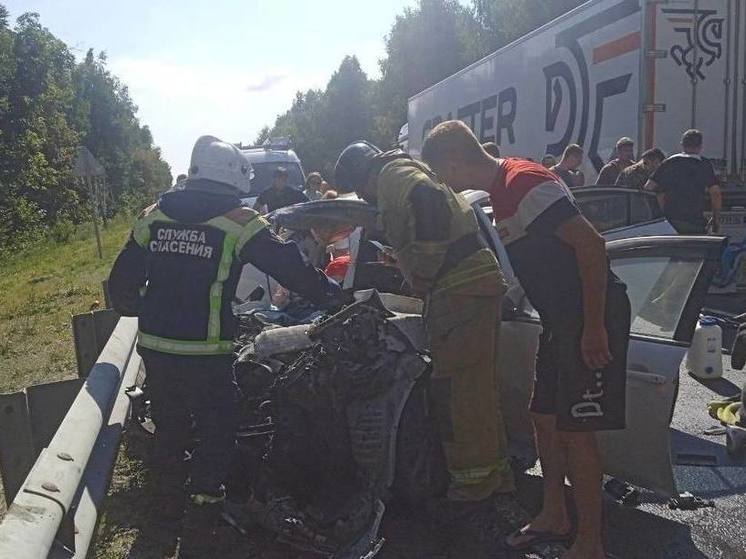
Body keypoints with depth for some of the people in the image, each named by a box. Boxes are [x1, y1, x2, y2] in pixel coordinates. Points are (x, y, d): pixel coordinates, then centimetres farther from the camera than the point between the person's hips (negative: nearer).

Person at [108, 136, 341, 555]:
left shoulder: (153, 218, 5)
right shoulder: (239, 223, -9)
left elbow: (123, 282, 10)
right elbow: (292, 268, -6)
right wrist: (331, 293, 8)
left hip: (155, 347, 5)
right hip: (206, 353, -5)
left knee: (169, 427, 20)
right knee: (220, 424, 18)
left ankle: (170, 505, 30)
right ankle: (207, 489, 17)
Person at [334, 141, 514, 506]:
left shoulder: (394, 173, -2)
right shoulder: (409, 173, 28)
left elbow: (429, 203, -24)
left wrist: (424, 273, -18)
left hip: (460, 290, -10)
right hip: (478, 284, 10)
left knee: (454, 387, -5)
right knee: (479, 385, 15)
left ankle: (471, 479, 2)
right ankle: (495, 473, 24)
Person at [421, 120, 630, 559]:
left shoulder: (526, 182, -19)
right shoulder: (498, 191, 11)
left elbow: (591, 244, -24)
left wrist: (594, 328, -24)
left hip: (595, 316, -10)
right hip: (562, 318, 10)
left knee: (576, 430, -4)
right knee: (546, 419, 16)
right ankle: (555, 518, 33)